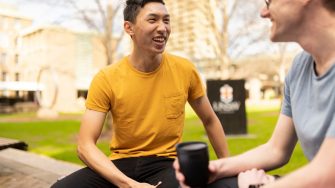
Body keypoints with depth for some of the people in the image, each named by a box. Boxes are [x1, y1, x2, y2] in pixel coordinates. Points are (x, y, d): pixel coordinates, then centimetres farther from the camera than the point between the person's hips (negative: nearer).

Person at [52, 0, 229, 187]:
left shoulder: (185, 70, -4)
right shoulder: (106, 79, -9)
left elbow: (210, 120, 11)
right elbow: (85, 146, -12)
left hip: (165, 163, 0)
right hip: (120, 164, 1)